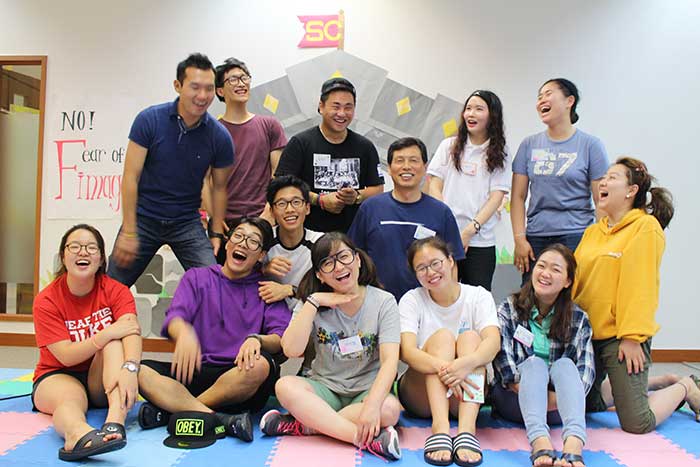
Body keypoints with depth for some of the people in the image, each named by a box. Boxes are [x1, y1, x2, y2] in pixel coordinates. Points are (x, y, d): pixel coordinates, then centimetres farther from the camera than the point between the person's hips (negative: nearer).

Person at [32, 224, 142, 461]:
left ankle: (115, 422, -48)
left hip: (102, 379, 1)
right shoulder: (46, 301, -8)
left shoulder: (115, 291, -6)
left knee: (114, 337, -28)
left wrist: (129, 368, -45)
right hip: (58, 377, -1)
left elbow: (131, 331, -24)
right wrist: (106, 334, -30)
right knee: (70, 399, -36)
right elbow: (66, 356, -15)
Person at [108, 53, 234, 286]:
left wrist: (217, 233, 0)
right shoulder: (149, 120, -12)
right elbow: (131, 177, -11)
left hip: (187, 223, 1)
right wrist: (128, 231, -13)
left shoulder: (220, 137, -8)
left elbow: (219, 187, 4)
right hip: (144, 218, 0)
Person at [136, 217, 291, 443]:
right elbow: (174, 317, -4)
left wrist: (256, 339, -25)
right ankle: (221, 419, -32)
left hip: (238, 375, -1)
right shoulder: (197, 278, 14)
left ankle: (172, 409, -20)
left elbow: (282, 339, -2)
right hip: (196, 371, 1)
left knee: (261, 366, -35)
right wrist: (184, 332, -28)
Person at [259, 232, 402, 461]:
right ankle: (370, 439, -33)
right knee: (285, 386, -29)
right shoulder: (314, 304, 0)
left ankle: (301, 425, -24)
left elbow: (390, 360, -18)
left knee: (389, 409, -34)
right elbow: (291, 350, -15)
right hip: (325, 388, 2)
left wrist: (372, 405, -34)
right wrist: (314, 302, -19)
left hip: (367, 389, -1)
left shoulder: (383, 302, -6)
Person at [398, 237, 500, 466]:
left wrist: (466, 363, -41)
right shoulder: (412, 300, -3)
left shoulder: (478, 296, -1)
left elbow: (493, 341, -20)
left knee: (470, 336, -24)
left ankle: (467, 429, -40)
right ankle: (440, 428, -42)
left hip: (467, 392, 1)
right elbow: (406, 351, -20)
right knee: (442, 336, -25)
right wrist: (443, 367, -39)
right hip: (420, 394, -1)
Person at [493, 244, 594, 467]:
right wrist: (524, 388, -23)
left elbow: (586, 368, -6)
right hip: (516, 399, -1)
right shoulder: (509, 308, 3)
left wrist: (564, 397, -23)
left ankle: (574, 446, -52)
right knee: (534, 363, -29)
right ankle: (540, 443, -53)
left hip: (558, 406, 1)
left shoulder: (578, 319, 6)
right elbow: (502, 355, -11)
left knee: (565, 364, -27)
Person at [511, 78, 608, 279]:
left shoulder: (590, 145, 3)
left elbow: (602, 201, 1)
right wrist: (519, 239, -1)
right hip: (535, 238, 3)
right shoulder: (529, 145, 10)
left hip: (576, 237, -2)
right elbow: (518, 197, 7)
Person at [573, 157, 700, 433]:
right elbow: (574, 280, 11)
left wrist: (632, 337, -19)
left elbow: (640, 286, -15)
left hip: (622, 337, -7)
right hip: (587, 333, 7)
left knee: (637, 424, -8)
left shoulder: (646, 227, -9)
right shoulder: (592, 232, 10)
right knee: (584, 404, 19)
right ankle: (659, 383, 35)